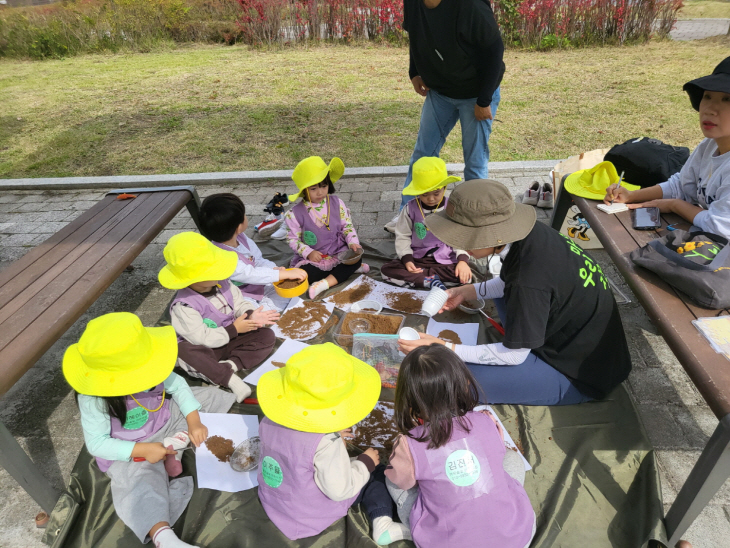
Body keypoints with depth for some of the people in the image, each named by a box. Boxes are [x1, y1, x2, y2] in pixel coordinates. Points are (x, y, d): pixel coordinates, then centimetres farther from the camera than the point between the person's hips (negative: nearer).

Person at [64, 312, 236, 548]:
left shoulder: (139, 365, -22)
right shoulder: (94, 400, -31)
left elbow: (177, 385, -9)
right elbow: (97, 443, -21)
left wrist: (193, 421, -19)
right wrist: (143, 450, -31)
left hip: (167, 420, 5)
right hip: (129, 449, -5)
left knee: (211, 397, -1)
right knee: (141, 485, -32)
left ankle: (176, 441, -11)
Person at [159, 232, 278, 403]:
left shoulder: (221, 283, -7)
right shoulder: (184, 306, -26)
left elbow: (239, 303, 1)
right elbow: (201, 338, -29)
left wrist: (251, 314, -23)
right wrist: (234, 329, -24)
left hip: (230, 340, 6)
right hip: (206, 349, -5)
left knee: (267, 336, -11)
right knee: (185, 349, -39)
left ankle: (230, 365, -26)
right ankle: (231, 379, -34)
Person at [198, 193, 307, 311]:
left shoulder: (240, 238, -5)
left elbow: (258, 260, 6)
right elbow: (251, 275, -32)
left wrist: (275, 269, -15)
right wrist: (287, 274, -31)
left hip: (258, 288, 8)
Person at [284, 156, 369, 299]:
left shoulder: (336, 203, -4)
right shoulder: (296, 213, -11)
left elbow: (347, 226, 3)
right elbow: (292, 239, -6)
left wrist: (353, 242, -14)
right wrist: (308, 252, -20)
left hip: (337, 253, 1)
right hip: (312, 257, -1)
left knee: (357, 259, -24)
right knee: (304, 274, -29)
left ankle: (326, 283, -26)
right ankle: (345, 270, -13)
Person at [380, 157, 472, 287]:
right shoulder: (410, 209, -5)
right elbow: (402, 236, 2)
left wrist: (463, 260, -16)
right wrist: (407, 260, -12)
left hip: (445, 260, 0)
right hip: (416, 258, 1)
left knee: (465, 275, -29)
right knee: (386, 270, -21)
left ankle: (413, 277, -18)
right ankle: (431, 280, -22)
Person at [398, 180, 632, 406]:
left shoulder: (530, 284, -35)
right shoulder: (531, 233, -10)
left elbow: (513, 356, -23)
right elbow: (510, 283, 12)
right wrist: (467, 291, 1)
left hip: (582, 375, -8)